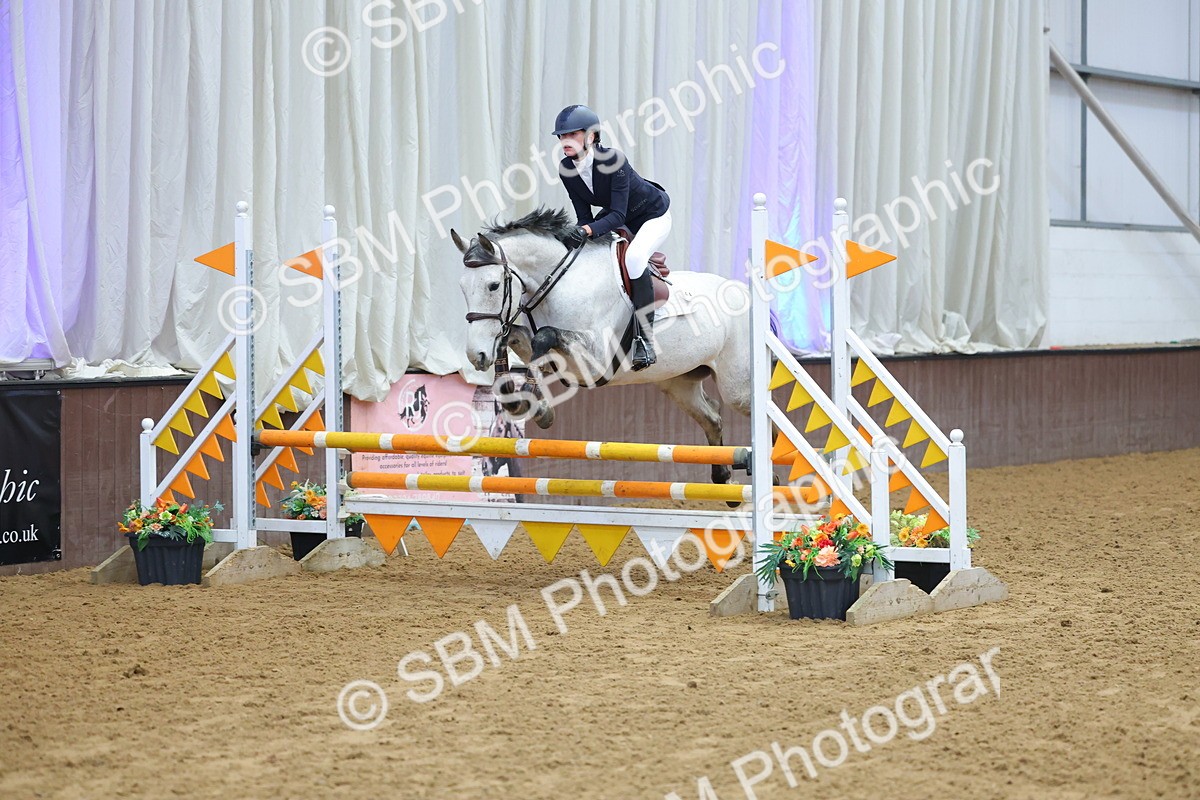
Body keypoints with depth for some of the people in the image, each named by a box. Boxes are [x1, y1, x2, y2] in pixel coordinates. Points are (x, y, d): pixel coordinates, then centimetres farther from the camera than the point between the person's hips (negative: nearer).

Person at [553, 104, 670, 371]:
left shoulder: (614, 160, -34)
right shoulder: (566, 170, -14)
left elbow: (618, 215, -38)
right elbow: (584, 216, -10)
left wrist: (588, 230, -54)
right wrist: (578, 234, -31)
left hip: (653, 215, -8)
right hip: (616, 216, 8)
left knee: (633, 257, -35)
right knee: (572, 250, -4)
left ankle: (644, 340, -29)